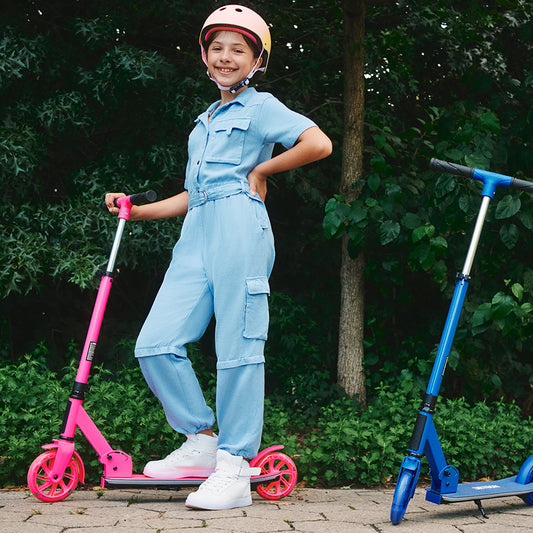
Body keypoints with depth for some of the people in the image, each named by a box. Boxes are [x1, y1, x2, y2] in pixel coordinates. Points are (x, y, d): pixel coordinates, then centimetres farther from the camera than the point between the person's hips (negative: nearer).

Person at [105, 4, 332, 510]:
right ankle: (201, 441, 10)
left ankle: (234, 469, -2)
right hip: (197, 233, 7)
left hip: (239, 225, -7)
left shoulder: (260, 106, 8)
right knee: (155, 345, -5)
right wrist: (137, 211, 26)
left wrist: (261, 169, 0)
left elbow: (319, 143, -8)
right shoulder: (204, 122, 29)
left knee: (237, 347, -7)